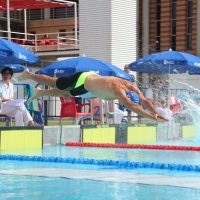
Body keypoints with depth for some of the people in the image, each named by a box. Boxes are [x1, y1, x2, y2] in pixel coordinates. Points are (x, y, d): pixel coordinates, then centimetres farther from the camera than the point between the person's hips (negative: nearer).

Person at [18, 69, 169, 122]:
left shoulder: (131, 86, -21)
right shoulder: (117, 89, -44)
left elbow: (144, 100, -22)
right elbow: (131, 105, -56)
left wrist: (156, 113, -38)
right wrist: (150, 116, -62)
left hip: (90, 77, 7)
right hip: (81, 80, -7)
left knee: (65, 94, 29)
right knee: (54, 84, 15)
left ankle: (39, 92, 52)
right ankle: (28, 74, 39)